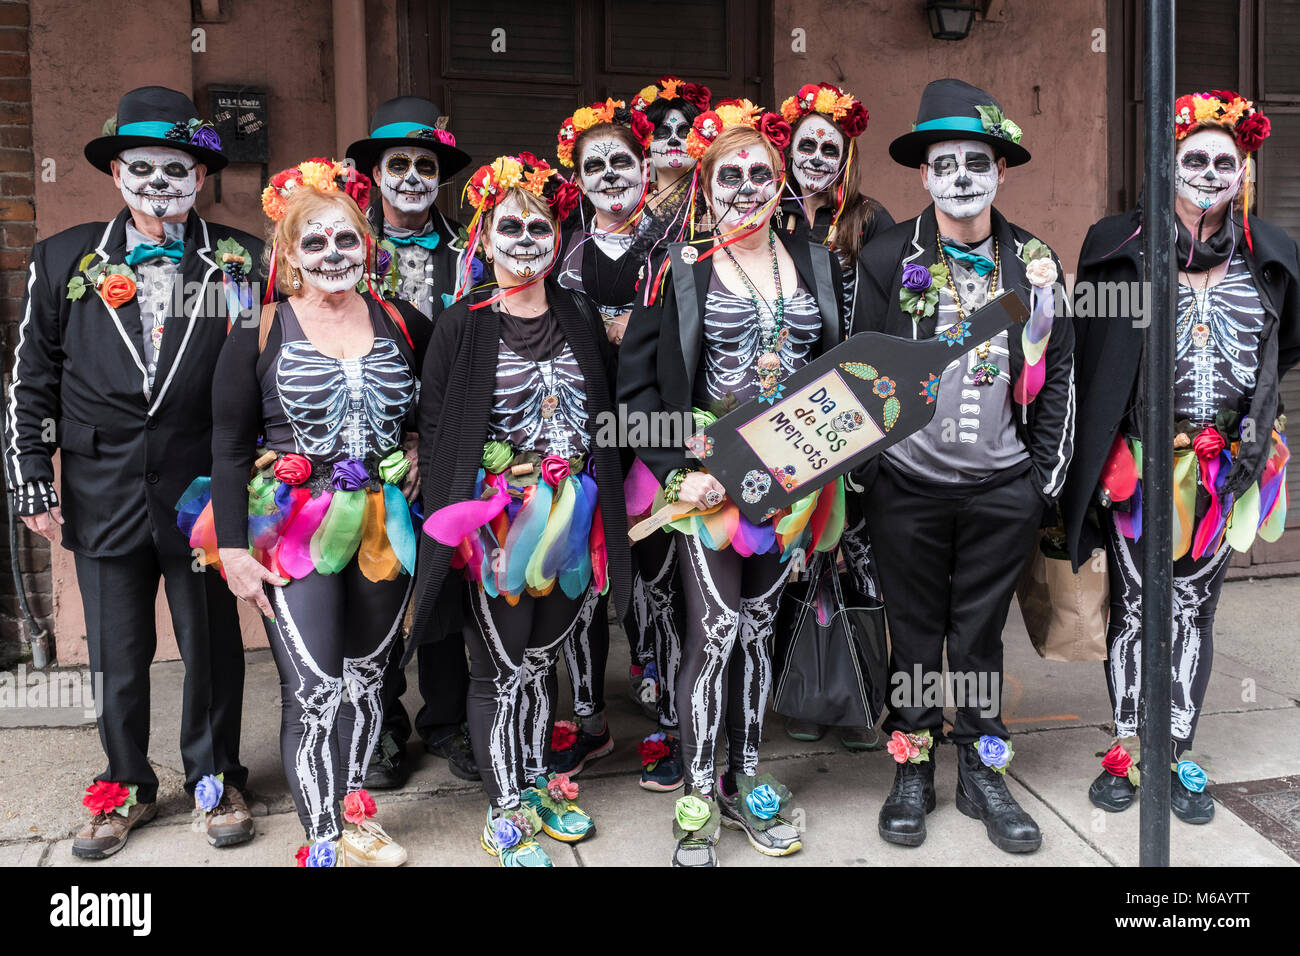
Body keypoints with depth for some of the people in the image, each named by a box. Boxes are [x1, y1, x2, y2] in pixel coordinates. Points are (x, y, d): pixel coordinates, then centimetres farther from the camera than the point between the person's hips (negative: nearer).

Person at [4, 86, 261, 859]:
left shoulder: (242, 261, 2)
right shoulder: (64, 260, 6)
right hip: (103, 496, 2)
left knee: (213, 642, 10)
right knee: (118, 652, 12)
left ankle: (216, 778, 29)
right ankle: (127, 786, 31)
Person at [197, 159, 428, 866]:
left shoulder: (401, 324, 5)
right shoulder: (259, 331, -3)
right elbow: (229, 446, -3)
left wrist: (419, 455, 3)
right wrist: (233, 550, -8)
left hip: (384, 525, 3)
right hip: (293, 529, -3)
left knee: (366, 677, 13)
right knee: (313, 690, -7)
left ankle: (351, 814, 31)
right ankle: (323, 844, 8)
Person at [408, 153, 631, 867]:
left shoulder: (581, 318, 7)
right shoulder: (461, 324, -5)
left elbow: (604, 415, 13)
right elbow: (432, 425, -5)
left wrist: (603, 510, 8)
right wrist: (452, 516, -12)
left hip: (572, 524, 4)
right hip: (494, 526, -4)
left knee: (542, 660, 18)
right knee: (500, 669, 7)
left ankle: (537, 784, 35)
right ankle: (505, 814, 22)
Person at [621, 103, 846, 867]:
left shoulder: (817, 264, 9)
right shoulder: (681, 269, -2)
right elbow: (638, 381, -5)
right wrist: (675, 469, -14)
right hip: (711, 477, -3)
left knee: (760, 623, 12)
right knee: (717, 625, -5)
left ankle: (746, 779, 26)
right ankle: (699, 797, 10)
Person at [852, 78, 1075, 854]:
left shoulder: (1035, 262, 6)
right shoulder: (888, 258, -2)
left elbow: (1058, 374, 9)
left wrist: (1047, 476, 4)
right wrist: (867, 470, -5)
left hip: (1003, 490, 2)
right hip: (908, 486, -1)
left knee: (981, 636, 12)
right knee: (916, 635, 10)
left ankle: (984, 772, 27)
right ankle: (913, 769, 26)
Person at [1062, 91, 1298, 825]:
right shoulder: (1119, 245, -4)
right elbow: (1087, 352, 1)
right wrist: (1101, 427, -1)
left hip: (1227, 467, 3)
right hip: (1139, 460, -2)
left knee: (1195, 609, 10)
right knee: (1134, 607, 6)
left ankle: (1181, 756, 22)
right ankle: (1128, 751, 19)